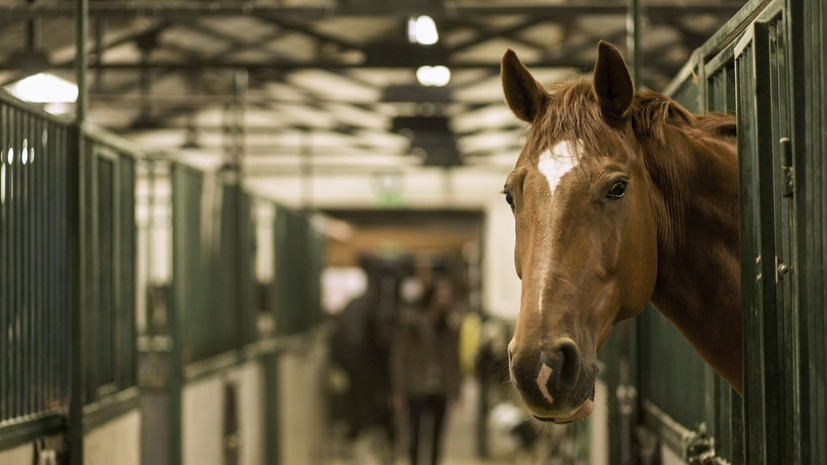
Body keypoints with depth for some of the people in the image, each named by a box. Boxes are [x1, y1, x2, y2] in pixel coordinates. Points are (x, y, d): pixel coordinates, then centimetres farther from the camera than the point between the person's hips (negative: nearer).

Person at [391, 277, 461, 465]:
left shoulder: (451, 322, 5)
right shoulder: (411, 319, -5)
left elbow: (454, 356, 10)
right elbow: (399, 354, -3)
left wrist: (455, 390, 7)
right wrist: (399, 390, -6)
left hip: (441, 389, 3)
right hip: (417, 388, -3)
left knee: (436, 435, 4)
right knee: (416, 433, -5)